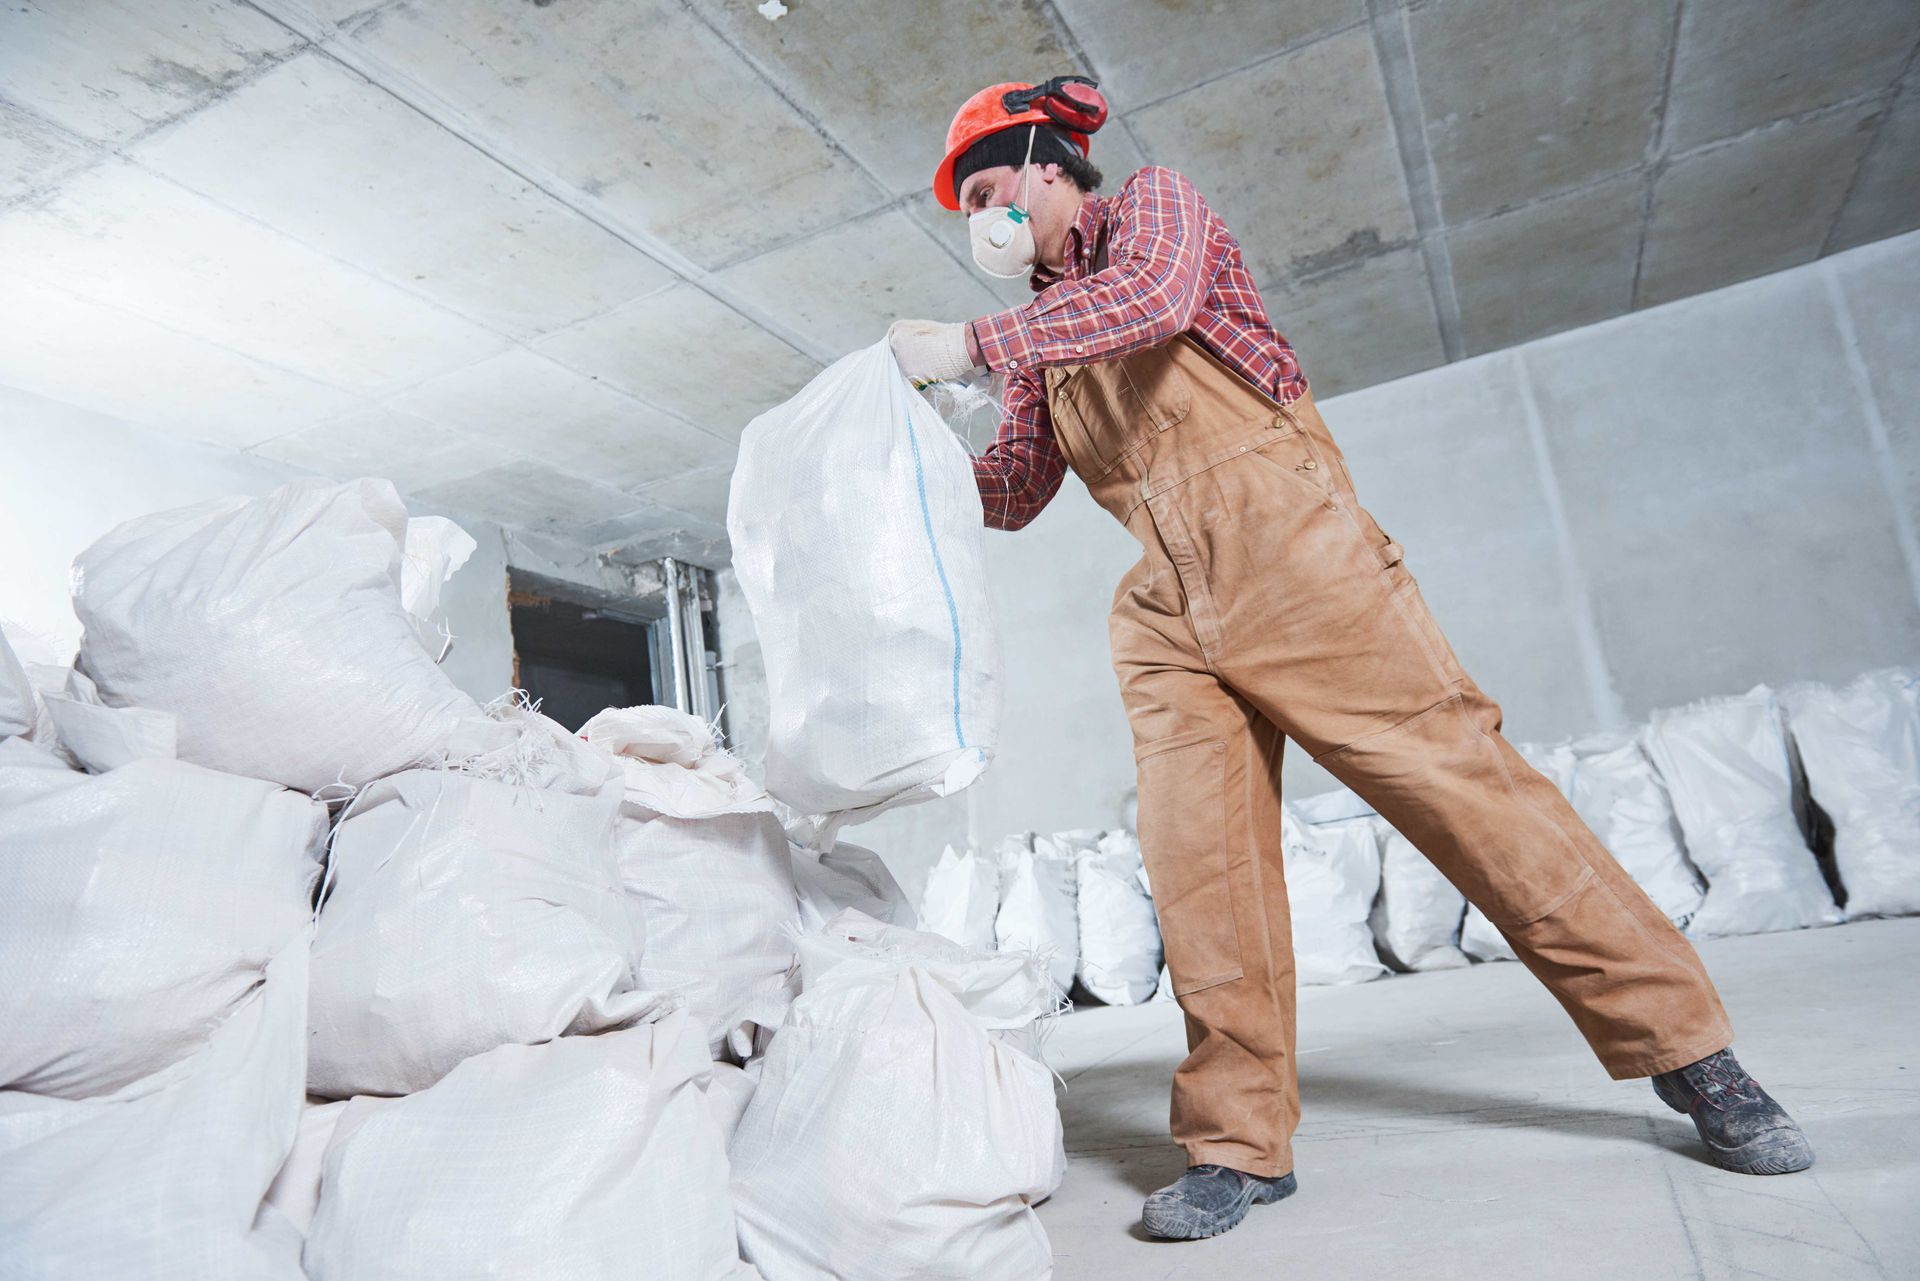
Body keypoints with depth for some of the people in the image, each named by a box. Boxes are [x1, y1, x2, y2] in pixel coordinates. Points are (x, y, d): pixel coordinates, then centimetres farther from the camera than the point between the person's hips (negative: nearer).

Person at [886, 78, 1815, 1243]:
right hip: (1167, 608, 6)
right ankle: (1242, 1142, 3)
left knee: (1456, 773, -7)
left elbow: (1154, 297, -17)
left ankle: (1690, 1051, 8)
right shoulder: (1038, 333, 25)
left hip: (1288, 546, -5)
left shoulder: (1152, 203, 8)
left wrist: (969, 346, -17)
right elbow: (1008, 496, 20)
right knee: (1196, 856, -6)